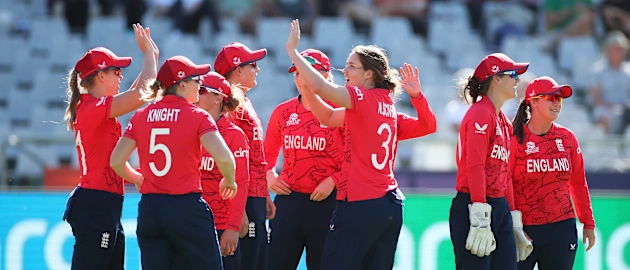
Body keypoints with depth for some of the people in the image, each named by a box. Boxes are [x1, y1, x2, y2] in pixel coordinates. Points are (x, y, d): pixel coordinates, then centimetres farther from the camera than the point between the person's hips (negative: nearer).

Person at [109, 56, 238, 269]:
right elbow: (224, 157, -19)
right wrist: (229, 181, 1)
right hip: (187, 208, -4)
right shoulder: (197, 117, -7)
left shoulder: (141, 116, 6)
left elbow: (116, 161, 3)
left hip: (149, 209, 4)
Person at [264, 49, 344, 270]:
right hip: (288, 200, 4)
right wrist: (269, 175, 2)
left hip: (327, 202, -4)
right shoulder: (283, 112, 8)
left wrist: (333, 181, -15)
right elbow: (268, 152, 20)